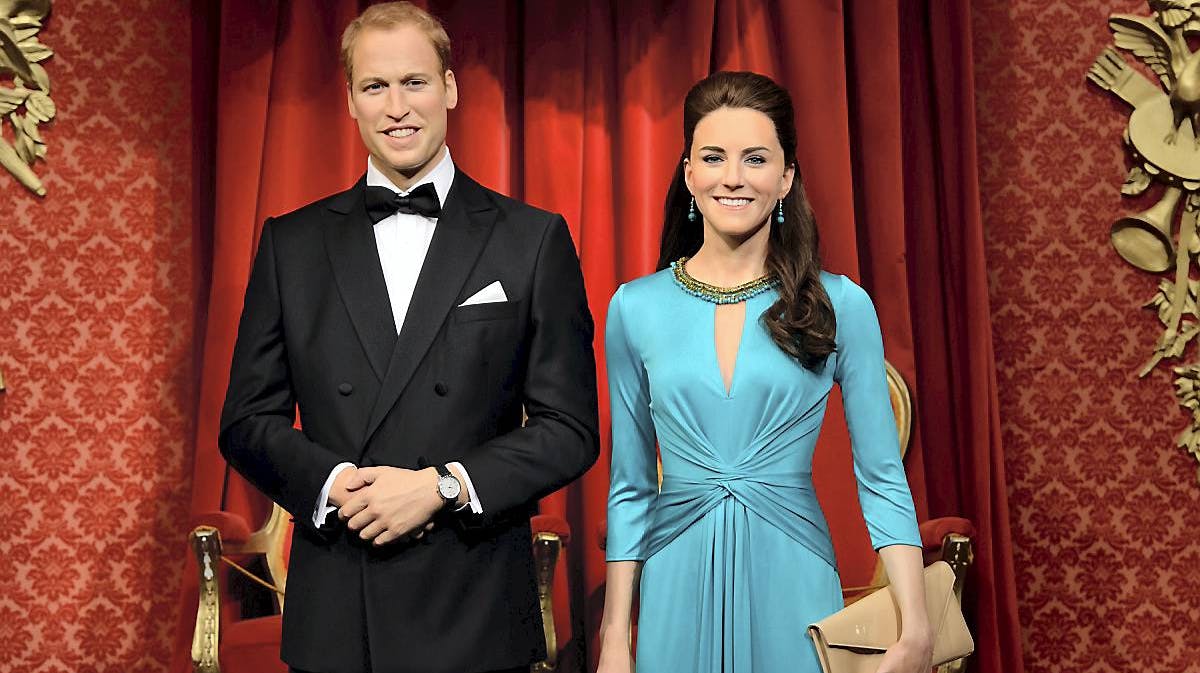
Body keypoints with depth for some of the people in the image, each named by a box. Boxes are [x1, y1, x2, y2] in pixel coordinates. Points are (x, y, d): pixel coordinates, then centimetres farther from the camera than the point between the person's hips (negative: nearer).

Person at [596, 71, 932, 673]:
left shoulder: (841, 306, -4)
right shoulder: (635, 308, -1)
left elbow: (882, 478, -2)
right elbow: (629, 487, 4)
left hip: (792, 586, 0)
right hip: (678, 595, 1)